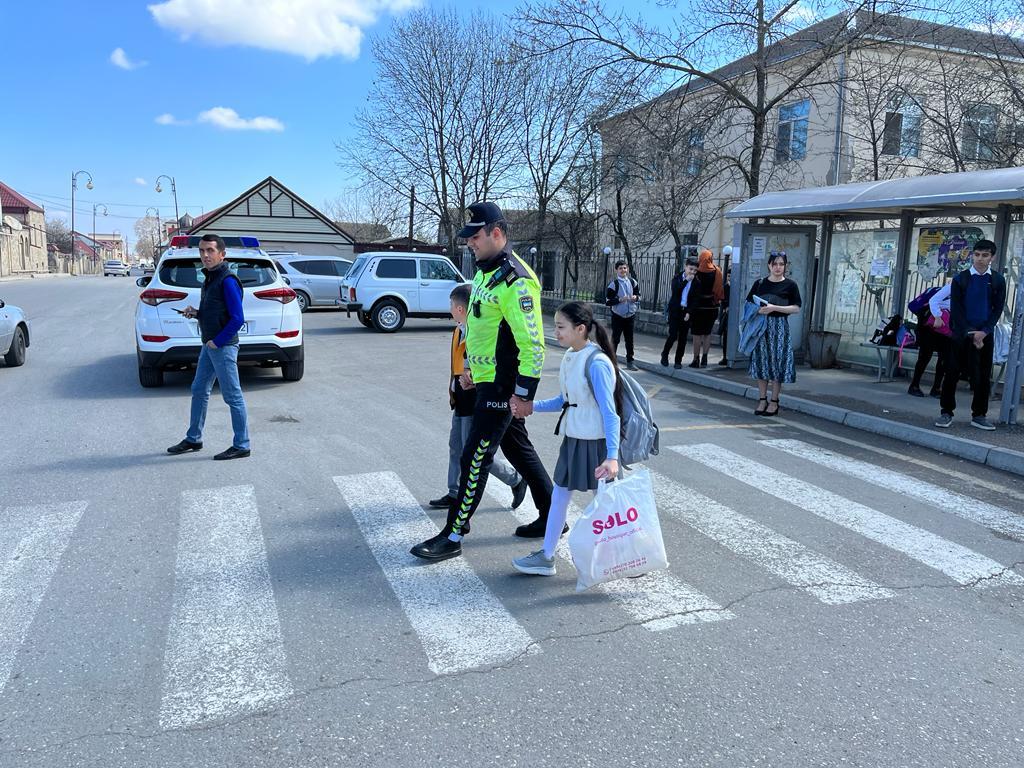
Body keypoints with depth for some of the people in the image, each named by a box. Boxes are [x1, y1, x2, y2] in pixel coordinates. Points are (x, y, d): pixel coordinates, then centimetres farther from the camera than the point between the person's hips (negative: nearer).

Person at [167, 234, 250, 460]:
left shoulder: (227, 280, -16)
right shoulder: (209, 278, 14)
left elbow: (237, 318, -21)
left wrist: (218, 341, -17)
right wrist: (196, 313, 5)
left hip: (223, 347, -10)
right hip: (210, 346, 10)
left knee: (233, 396, -3)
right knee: (199, 391, 17)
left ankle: (241, 446, 5)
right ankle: (193, 439, 30)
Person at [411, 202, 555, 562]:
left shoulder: (515, 280, -20)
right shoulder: (485, 270, 12)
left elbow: (532, 342, -23)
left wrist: (524, 392, -23)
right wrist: (472, 366, 23)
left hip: (502, 385, -10)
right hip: (487, 380, 10)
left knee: (475, 457, -4)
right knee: (518, 448, 18)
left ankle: (453, 536, 6)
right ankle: (551, 517, 31)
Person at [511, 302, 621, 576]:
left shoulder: (596, 363, -22)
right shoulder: (570, 356, 3)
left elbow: (610, 413, -24)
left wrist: (612, 456, -30)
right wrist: (530, 406, 6)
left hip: (595, 441, -8)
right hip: (573, 438, 8)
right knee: (559, 494, 13)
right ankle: (546, 557, 24)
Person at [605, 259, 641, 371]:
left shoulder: (633, 282, 4)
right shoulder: (613, 284, -9)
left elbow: (638, 294, 17)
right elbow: (607, 301, -10)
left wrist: (636, 297, -6)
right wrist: (619, 300, -22)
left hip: (630, 316, 4)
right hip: (618, 317, -4)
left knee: (629, 340, 10)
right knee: (615, 339, 1)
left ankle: (630, 362, 19)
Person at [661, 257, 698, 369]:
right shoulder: (677, 278, 0)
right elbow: (675, 291, -17)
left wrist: (689, 312, -8)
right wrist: (686, 280, -18)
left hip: (686, 312, 1)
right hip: (675, 310, -1)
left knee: (683, 338, 4)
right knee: (673, 335, -7)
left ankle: (678, 360, 15)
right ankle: (664, 354, 17)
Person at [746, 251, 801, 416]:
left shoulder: (790, 285, 0)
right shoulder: (760, 283, 8)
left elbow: (796, 308, -5)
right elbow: (748, 304, 10)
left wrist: (774, 308, -16)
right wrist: (758, 310, -11)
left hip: (779, 327, -3)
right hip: (761, 325, 3)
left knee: (777, 363, -1)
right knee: (761, 362, 5)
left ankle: (774, 402, 7)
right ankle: (762, 400, 13)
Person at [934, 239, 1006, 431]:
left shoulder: (998, 280, 5)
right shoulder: (960, 279, -1)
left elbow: (998, 309, 2)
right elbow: (955, 309, -3)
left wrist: (984, 332, -11)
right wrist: (970, 333, -11)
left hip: (984, 335, 2)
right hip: (961, 334, -2)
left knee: (983, 376, 4)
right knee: (952, 373, -1)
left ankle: (979, 415, 13)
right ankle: (946, 413, 6)